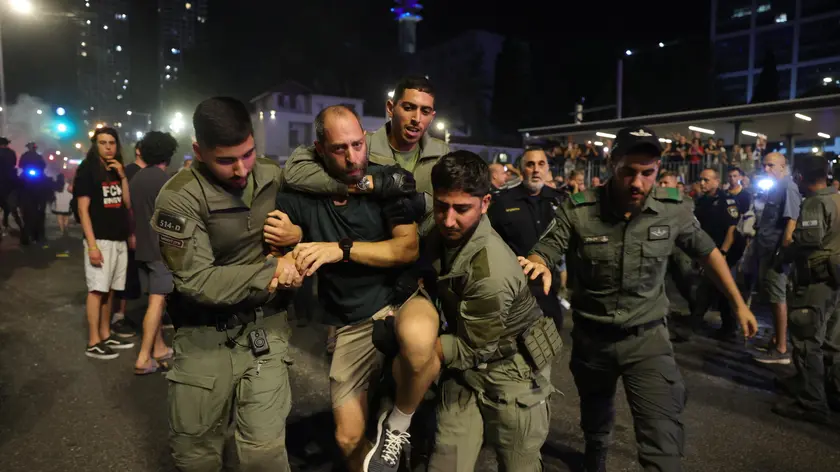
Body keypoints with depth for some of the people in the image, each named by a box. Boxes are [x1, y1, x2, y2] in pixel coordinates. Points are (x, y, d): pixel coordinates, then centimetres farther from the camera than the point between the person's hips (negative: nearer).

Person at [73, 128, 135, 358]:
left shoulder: (117, 170, 12)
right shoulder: (87, 169, -5)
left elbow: (128, 204, 7)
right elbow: (83, 209, -10)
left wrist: (123, 177, -6)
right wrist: (91, 244, -17)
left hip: (119, 239, 6)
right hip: (100, 239, -6)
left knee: (109, 290, 10)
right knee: (97, 290, -5)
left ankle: (105, 335, 19)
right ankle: (93, 343, 0)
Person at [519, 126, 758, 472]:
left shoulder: (673, 208, -11)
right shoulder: (578, 210, -17)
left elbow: (707, 252, 5)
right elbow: (544, 252, -15)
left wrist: (738, 304, 9)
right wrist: (536, 264, -40)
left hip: (647, 337, 0)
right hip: (591, 337, 1)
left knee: (663, 444, -11)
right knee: (594, 422, 27)